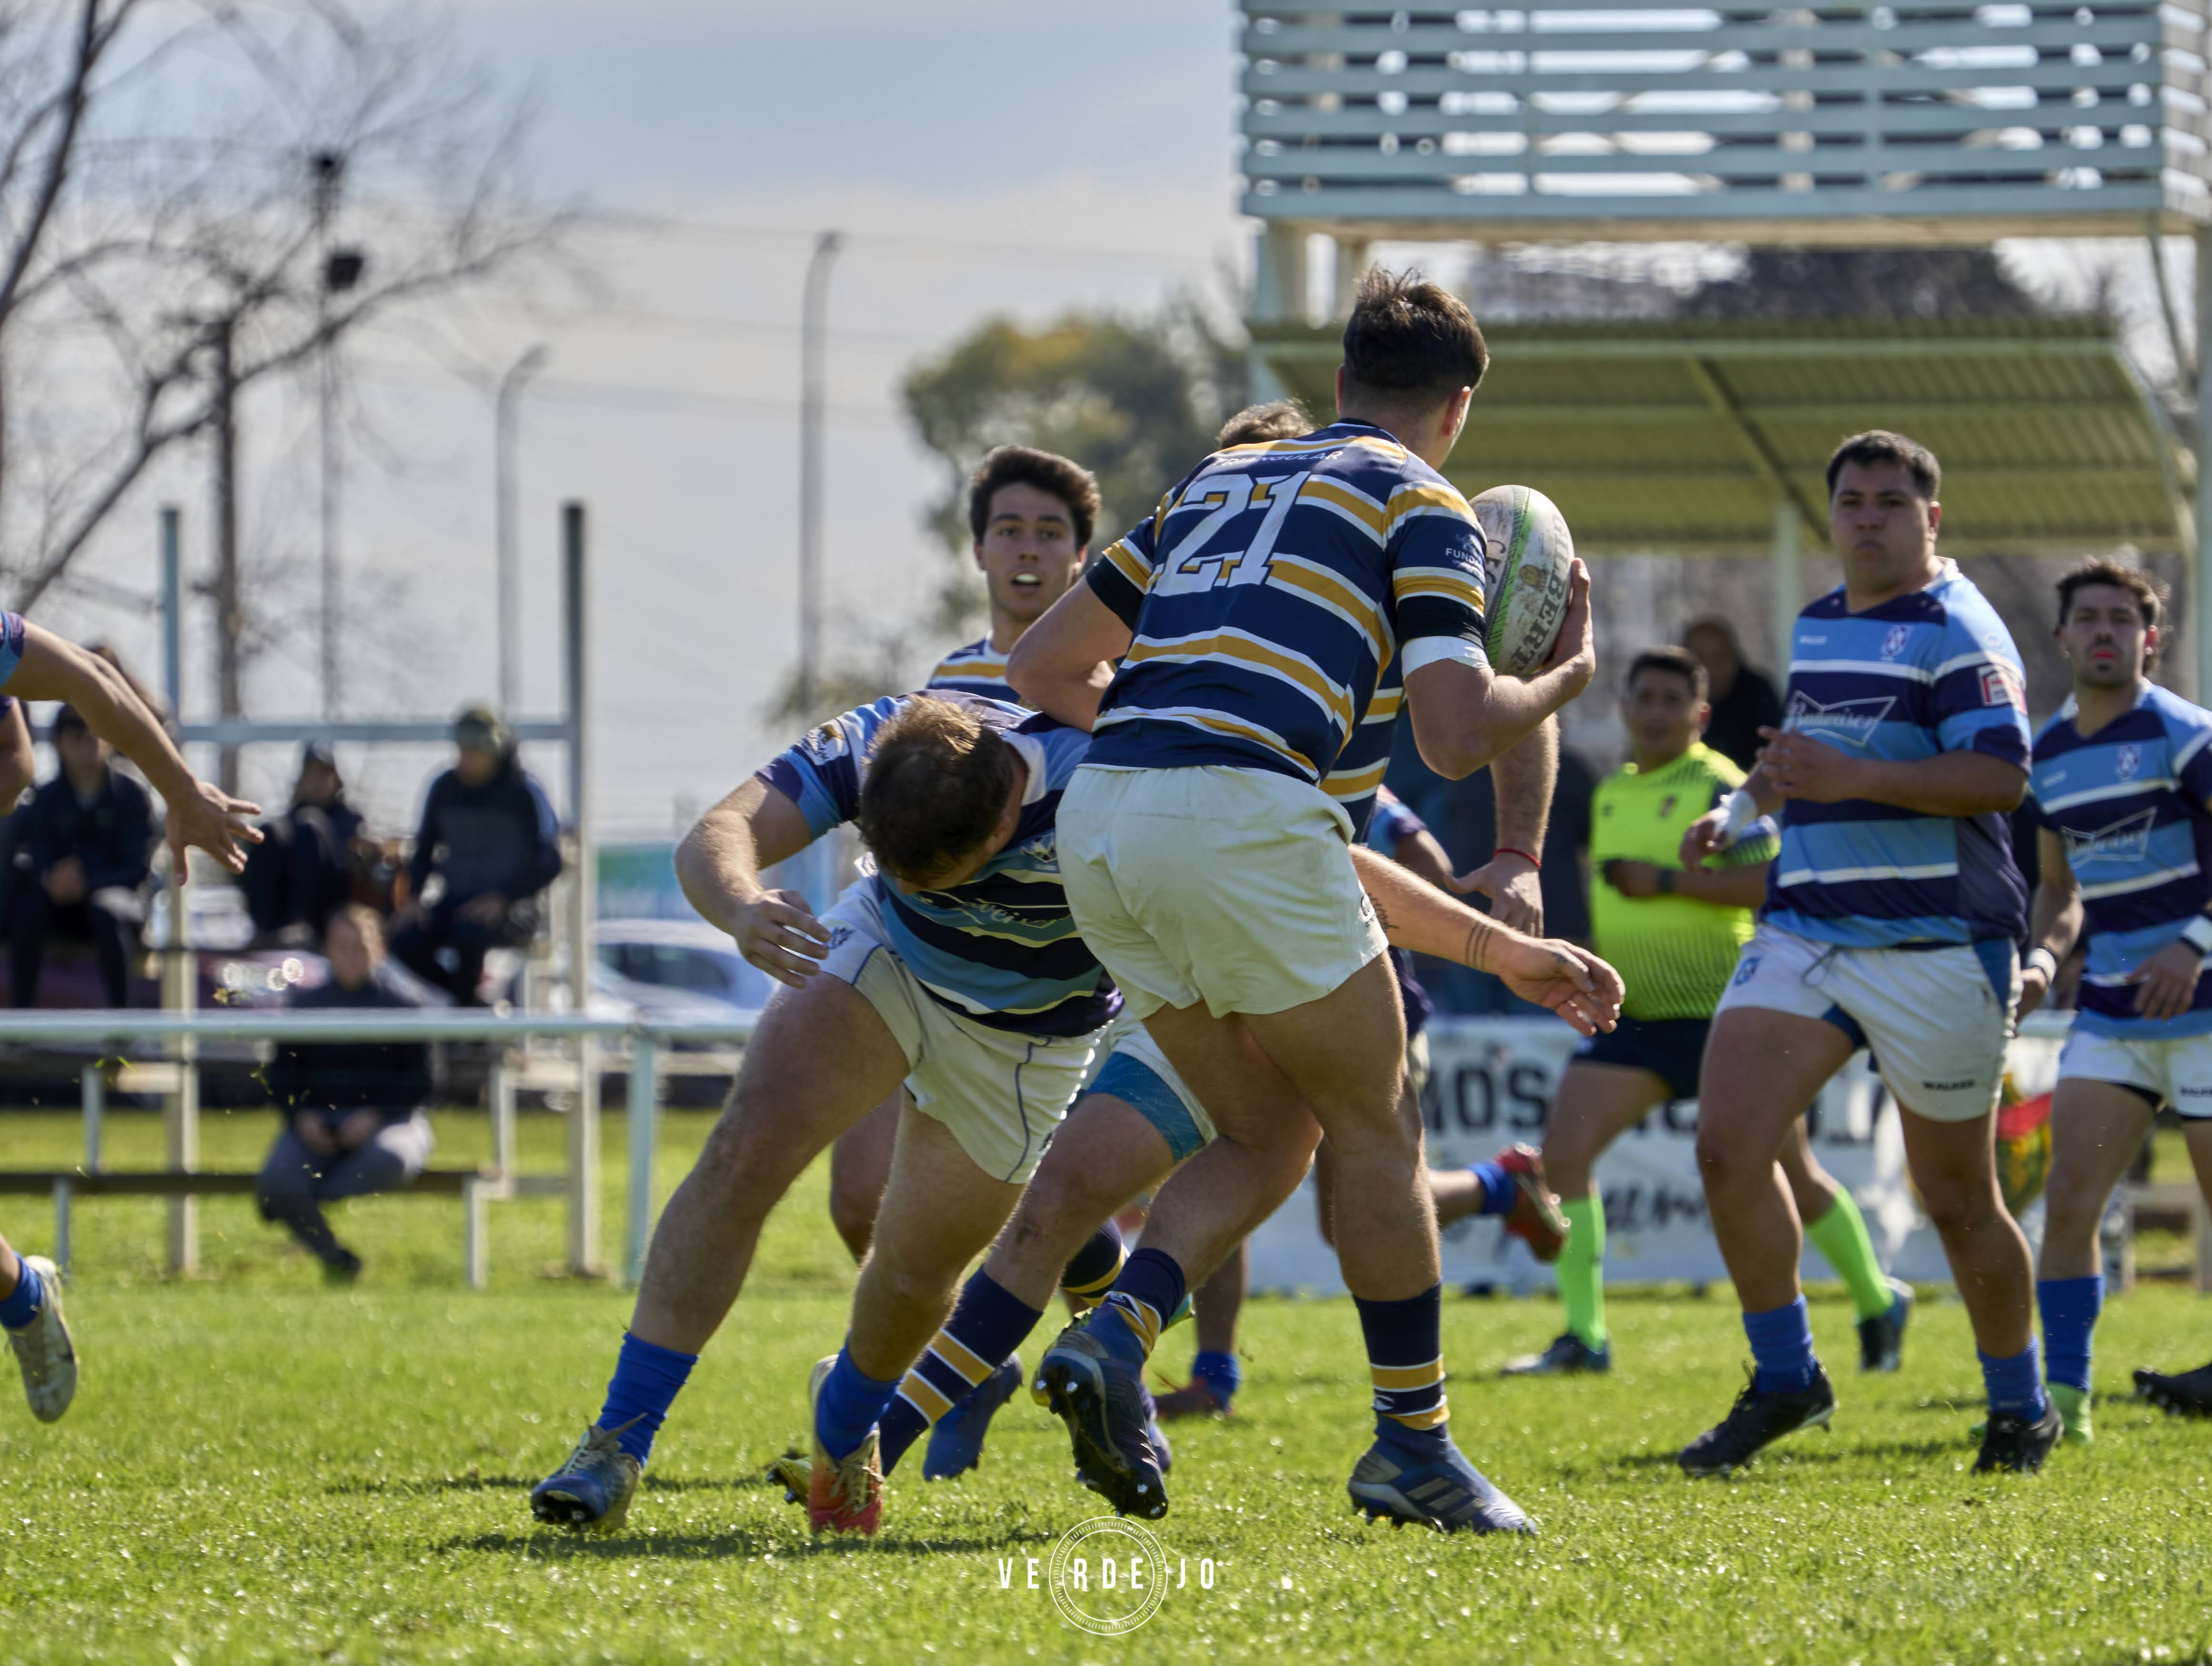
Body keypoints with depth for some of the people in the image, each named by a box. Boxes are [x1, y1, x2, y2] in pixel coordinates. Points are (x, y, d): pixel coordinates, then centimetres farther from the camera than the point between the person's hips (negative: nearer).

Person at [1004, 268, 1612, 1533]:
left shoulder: (1218, 481, 26)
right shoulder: (1422, 504, 7)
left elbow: (1043, 666, 25)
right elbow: (1459, 736, -3)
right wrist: (1566, 677, 16)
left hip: (1101, 815, 6)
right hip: (1245, 815, -6)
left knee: (1267, 1138, 18)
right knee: (1375, 1130, 11)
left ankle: (1117, 1335, -5)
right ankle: (1413, 1444, 14)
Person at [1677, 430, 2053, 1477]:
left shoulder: (1957, 631, -8)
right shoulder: (1817, 627, 17)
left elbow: (2001, 775, -20)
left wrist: (1857, 779, -27)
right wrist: (1745, 806, 18)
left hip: (1937, 947, -7)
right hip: (1804, 933, 7)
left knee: (1956, 1196, 2)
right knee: (1727, 1143, -11)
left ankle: (2020, 1410, 20)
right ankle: (1785, 1379, 1)